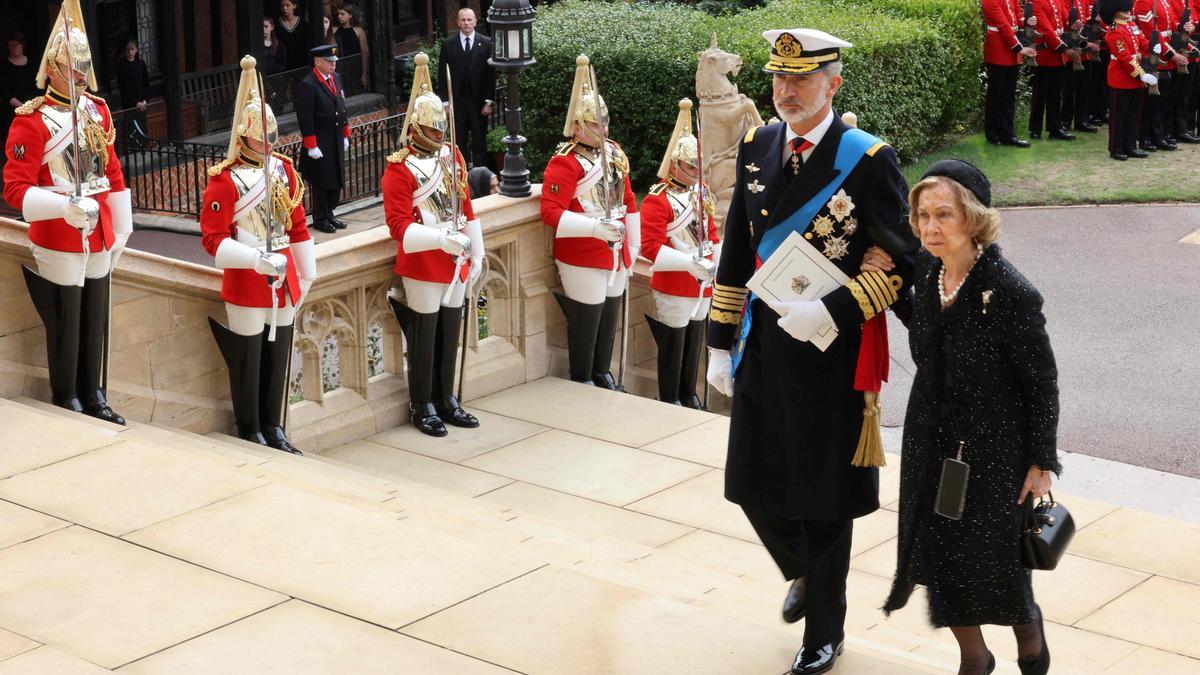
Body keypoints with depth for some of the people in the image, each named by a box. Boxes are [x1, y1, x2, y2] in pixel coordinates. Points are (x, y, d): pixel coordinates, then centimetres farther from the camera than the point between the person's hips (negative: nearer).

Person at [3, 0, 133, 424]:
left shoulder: (98, 110, 7)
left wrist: (121, 231, 15)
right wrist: (66, 207, -28)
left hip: (99, 238, 6)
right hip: (58, 242, -6)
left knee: (96, 322, 14)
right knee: (66, 325, 4)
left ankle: (93, 396, 27)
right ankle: (67, 403, 18)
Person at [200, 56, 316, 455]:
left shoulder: (283, 169, 6)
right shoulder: (225, 180, -13)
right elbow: (213, 238, -16)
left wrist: (306, 274, 15)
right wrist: (257, 260, -24)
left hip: (284, 280, 6)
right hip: (246, 284, -6)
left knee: (278, 357, 13)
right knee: (248, 360, 3)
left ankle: (273, 429, 24)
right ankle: (251, 434, 15)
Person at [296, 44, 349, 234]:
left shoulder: (336, 78, 9)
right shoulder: (308, 85, -17)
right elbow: (305, 118, -18)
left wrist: (345, 135, 16)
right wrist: (311, 146, -19)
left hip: (336, 142, 8)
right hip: (320, 144, -8)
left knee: (336, 180, 12)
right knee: (321, 182, 2)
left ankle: (329, 215, 23)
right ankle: (320, 220, 13)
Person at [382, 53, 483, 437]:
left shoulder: (453, 156, 9)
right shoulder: (400, 168, -12)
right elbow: (398, 223, -18)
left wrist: (476, 255, 14)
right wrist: (441, 239, -28)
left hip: (455, 262, 6)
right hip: (422, 265, -6)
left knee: (450, 334, 13)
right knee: (425, 337, 2)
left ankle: (446, 400, 25)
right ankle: (422, 407, 13)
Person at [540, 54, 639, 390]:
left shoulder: (614, 153, 10)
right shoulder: (564, 163, -15)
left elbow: (628, 202, 18)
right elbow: (550, 212, -22)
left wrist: (632, 248, 17)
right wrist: (594, 228, -30)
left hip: (616, 256, 7)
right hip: (582, 260, -7)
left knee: (609, 318, 16)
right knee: (586, 320, 2)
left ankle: (602, 374, 32)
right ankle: (582, 383, 16)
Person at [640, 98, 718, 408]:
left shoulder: (701, 193, 8)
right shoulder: (657, 200, -17)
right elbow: (652, 247, -23)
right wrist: (691, 262, -29)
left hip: (702, 284, 7)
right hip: (673, 287, -7)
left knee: (694, 341, 17)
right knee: (673, 344, 3)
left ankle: (689, 394, 31)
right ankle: (669, 400, 16)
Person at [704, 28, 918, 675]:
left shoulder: (869, 159, -12)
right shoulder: (757, 146, 4)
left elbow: (901, 259, -11)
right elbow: (736, 252, 9)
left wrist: (831, 311, -22)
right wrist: (720, 343, 9)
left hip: (832, 352, -5)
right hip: (763, 345, 5)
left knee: (823, 499, 8)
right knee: (753, 484, 11)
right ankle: (804, 573, 44)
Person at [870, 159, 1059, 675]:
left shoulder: (1010, 293, -24)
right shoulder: (926, 267, -6)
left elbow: (1043, 382, -14)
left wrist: (1041, 462, -10)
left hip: (994, 449, -5)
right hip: (932, 440, 5)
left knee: (995, 558, 7)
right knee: (937, 551, 10)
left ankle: (1027, 623, 42)